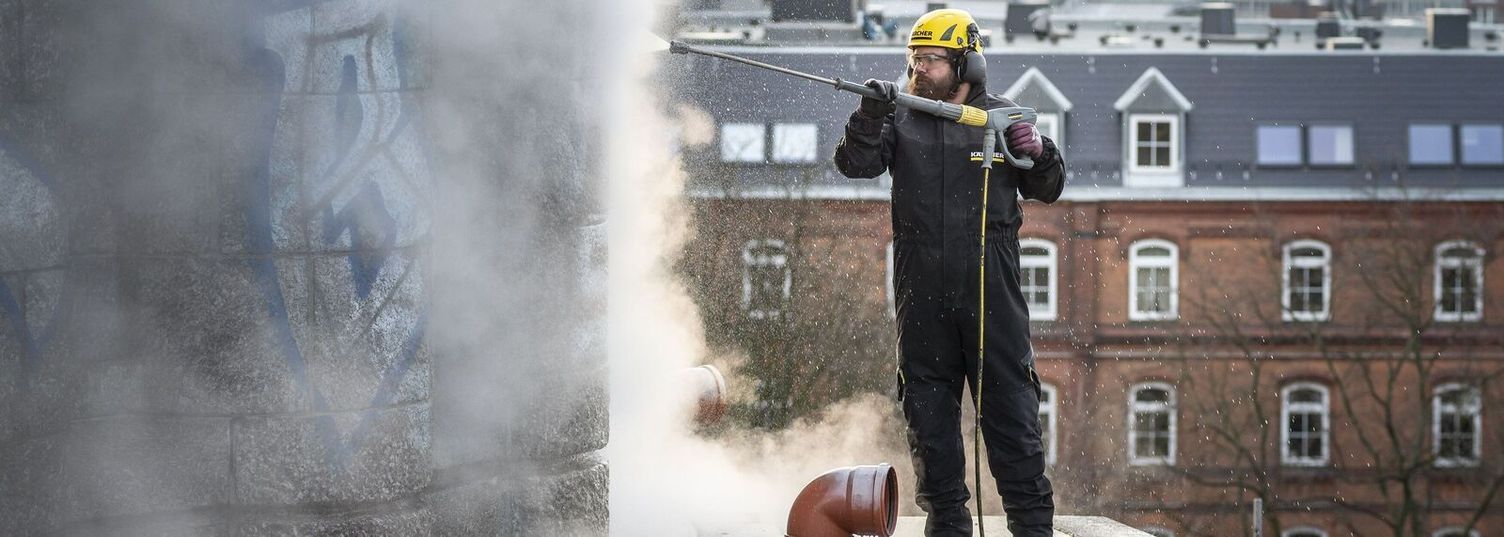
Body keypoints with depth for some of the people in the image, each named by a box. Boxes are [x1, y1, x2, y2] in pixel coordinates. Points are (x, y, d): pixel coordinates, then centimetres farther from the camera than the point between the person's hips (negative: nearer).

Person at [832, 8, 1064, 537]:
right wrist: (871, 116, -25)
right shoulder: (901, 119, 6)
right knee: (929, 410, 6)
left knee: (1009, 404, -3)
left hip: (991, 289, -2)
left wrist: (1037, 152, -12)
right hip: (923, 292, 2)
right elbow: (855, 163, -8)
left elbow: (1046, 189, 9)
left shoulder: (1001, 116, 5)